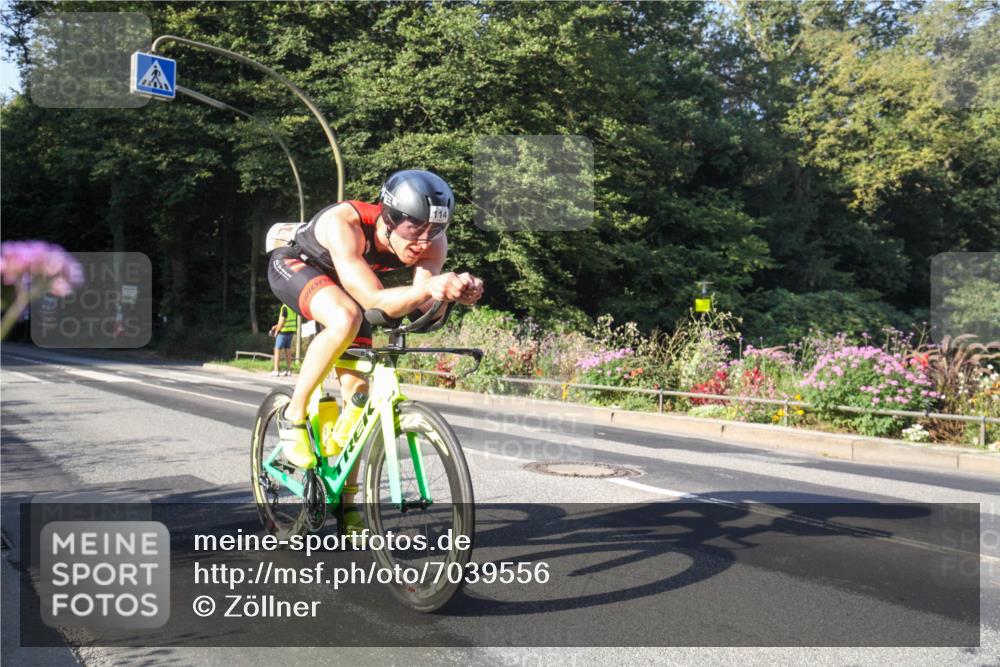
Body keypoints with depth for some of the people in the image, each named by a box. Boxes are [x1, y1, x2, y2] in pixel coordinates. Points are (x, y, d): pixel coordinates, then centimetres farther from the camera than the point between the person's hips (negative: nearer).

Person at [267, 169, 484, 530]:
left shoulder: (432, 240, -26)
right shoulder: (344, 222, -40)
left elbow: (423, 304, -36)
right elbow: (376, 301, -47)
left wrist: (456, 291, -57)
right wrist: (427, 287, -63)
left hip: (344, 283, 5)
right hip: (294, 266, -5)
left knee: (357, 388, -2)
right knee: (346, 318, -38)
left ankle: (346, 502, 12)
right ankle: (293, 415, -17)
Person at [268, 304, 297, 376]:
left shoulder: (284, 307, -15)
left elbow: (282, 321, -18)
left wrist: (276, 331, -5)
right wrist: (276, 326, 20)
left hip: (284, 331, -8)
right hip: (291, 331, 8)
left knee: (277, 350, -1)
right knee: (288, 350, 12)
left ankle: (276, 370, -4)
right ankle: (288, 370, 13)